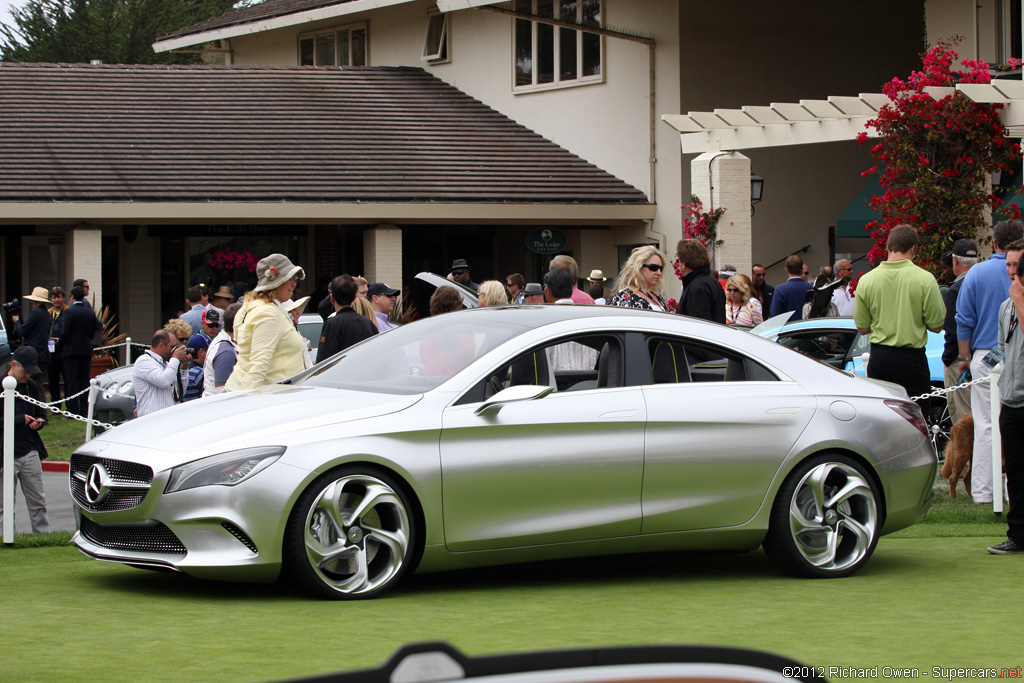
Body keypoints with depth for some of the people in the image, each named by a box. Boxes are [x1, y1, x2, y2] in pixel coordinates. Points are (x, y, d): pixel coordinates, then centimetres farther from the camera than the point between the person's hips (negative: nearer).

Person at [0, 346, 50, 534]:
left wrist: (38, 422, -1)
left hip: (30, 452, 4)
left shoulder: (31, 386, 11)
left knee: (38, 502, 6)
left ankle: (43, 534, 12)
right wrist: (20, 420, -17)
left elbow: (41, 414, 22)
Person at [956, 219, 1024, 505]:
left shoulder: (976, 274, 1)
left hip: (985, 357, 1)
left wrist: (965, 357, 12)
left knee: (985, 426, 4)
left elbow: (964, 321, 4)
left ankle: (983, 491, 4)